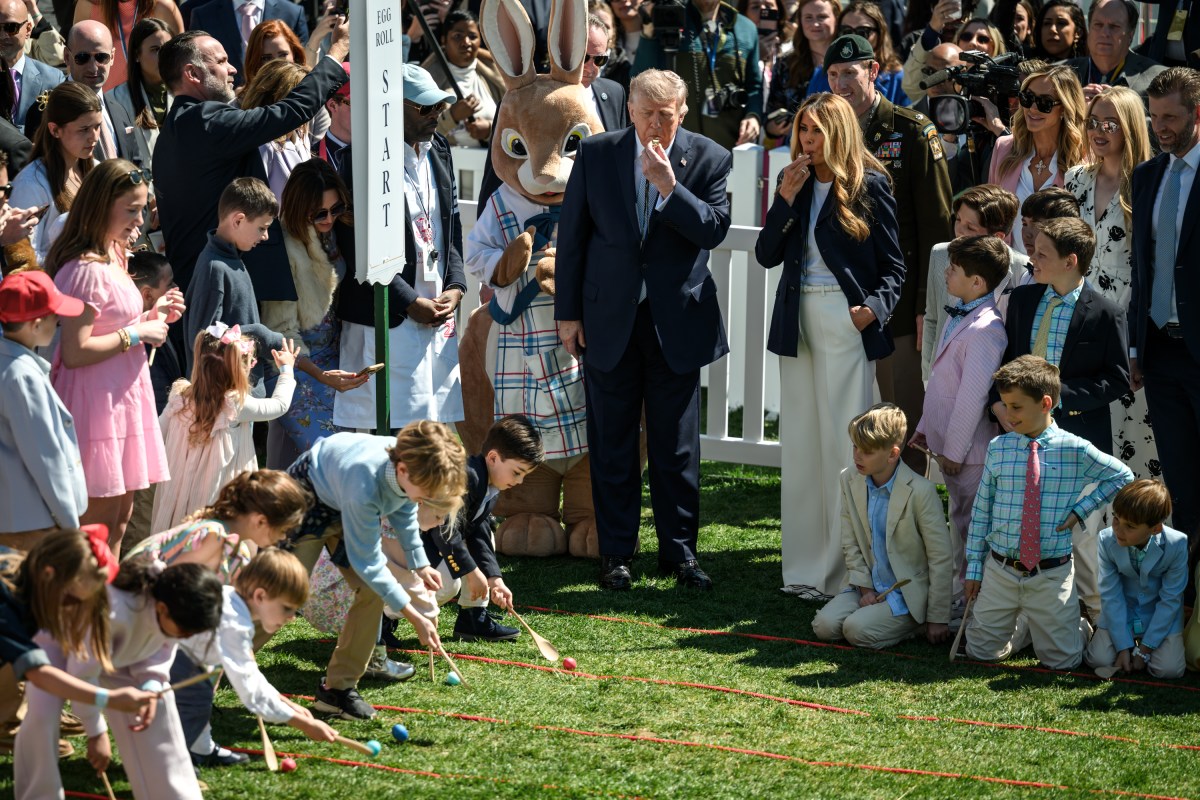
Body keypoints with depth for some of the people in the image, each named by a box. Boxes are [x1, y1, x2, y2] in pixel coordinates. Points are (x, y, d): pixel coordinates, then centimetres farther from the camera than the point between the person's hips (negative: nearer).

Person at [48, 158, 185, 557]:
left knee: (121, 514, 15)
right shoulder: (85, 269, -20)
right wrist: (136, 334, -17)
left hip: (122, 399, 10)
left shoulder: (112, 257, 11)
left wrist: (152, 316, 7)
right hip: (96, 403, -10)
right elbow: (75, 351, -25)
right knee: (99, 520, -5)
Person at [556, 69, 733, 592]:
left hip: (677, 320, 0)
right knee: (612, 444, 7)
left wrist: (668, 185, -23)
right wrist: (568, 312, 1)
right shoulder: (596, 154, 0)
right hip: (609, 319, 1)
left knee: (677, 446, 6)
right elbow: (571, 234, 3)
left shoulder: (709, 159, -2)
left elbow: (714, 230, -12)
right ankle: (616, 553, 16)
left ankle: (679, 550, 17)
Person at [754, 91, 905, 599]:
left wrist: (875, 308, -19)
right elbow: (767, 255, 4)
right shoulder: (798, 185, 12)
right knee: (800, 444, 6)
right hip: (798, 321, 6)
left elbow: (894, 266, -2)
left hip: (845, 322, -5)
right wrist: (786, 197, -6)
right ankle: (806, 567, 11)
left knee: (843, 443, -6)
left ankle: (846, 571, -2)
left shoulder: (869, 186, -2)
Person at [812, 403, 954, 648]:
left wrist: (937, 619, -10)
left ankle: (911, 624, 1)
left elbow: (941, 558, -13)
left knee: (857, 629, -25)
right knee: (824, 625, -16)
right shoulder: (849, 481, 0)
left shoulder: (920, 491, -18)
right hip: (871, 587, 6)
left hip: (908, 593, -5)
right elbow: (851, 544, 8)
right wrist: (865, 588, -5)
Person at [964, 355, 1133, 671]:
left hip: (1052, 575, -2)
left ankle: (1077, 625, 37)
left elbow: (1122, 476, 8)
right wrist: (974, 567, 3)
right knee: (983, 652, 6)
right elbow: (981, 509, 4)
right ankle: (1023, 625, 34)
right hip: (1000, 570, 2)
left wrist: (1080, 509, -3)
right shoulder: (998, 449, -2)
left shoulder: (1075, 450, -8)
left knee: (1062, 661, 5)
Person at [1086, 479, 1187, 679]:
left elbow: (1170, 600, -17)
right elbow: (1111, 595, -13)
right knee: (1099, 659, -14)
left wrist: (1144, 649, -16)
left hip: (1162, 616, -1)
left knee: (1168, 669, -18)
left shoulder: (1177, 545, -26)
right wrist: (1123, 647, -16)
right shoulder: (1107, 540, -21)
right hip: (1120, 614, 1)